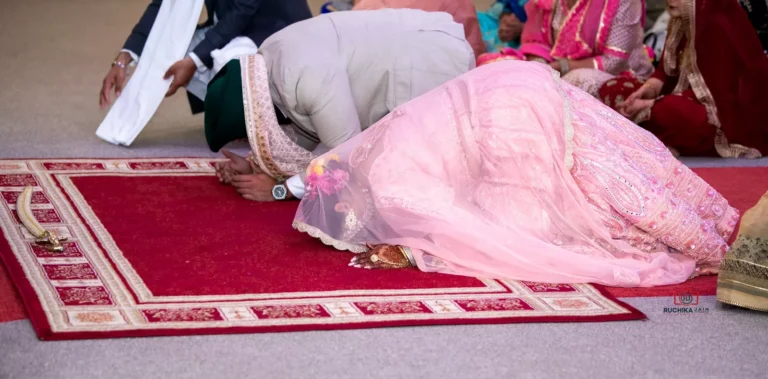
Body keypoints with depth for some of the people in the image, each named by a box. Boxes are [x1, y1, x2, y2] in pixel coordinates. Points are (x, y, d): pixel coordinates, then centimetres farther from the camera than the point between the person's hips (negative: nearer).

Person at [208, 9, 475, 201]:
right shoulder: (269, 60, -3)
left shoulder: (308, 75, -33)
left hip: (436, 65, -9)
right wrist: (255, 165, -4)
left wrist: (281, 189, -19)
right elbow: (302, 130, 7)